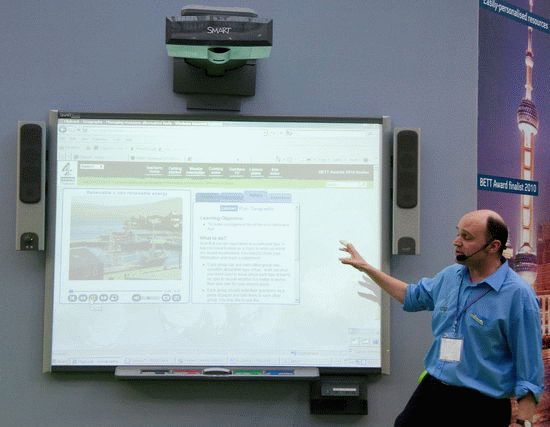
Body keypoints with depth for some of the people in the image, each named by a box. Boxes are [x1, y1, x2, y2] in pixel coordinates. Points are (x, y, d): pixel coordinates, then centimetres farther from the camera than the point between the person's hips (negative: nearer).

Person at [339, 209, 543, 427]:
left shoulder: (518, 294, -15)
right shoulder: (450, 276, 6)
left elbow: (529, 365, -14)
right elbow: (412, 296, 26)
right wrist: (366, 267, 26)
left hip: (482, 407, -6)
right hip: (431, 392, 6)